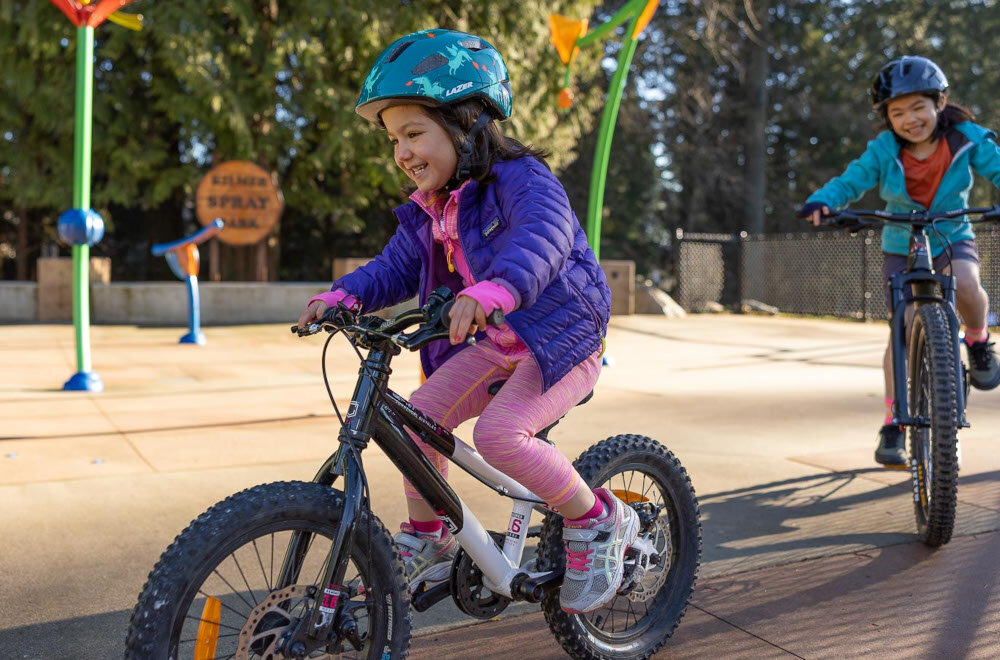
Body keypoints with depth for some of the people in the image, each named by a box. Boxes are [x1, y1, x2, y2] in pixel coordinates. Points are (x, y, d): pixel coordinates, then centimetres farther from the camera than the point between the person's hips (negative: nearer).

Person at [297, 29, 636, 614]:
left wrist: (495, 289, -59)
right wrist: (344, 295, -10)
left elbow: (545, 237, -40)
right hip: (496, 344, 8)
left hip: (562, 337, -8)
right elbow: (396, 268, 10)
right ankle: (428, 544, 14)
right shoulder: (428, 211, 6)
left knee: (499, 432, -28)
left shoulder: (520, 179, -20)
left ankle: (600, 522, -6)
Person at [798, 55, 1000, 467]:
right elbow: (850, 182, -14)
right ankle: (893, 424, 3)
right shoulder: (883, 151, -13)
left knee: (966, 284, -35)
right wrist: (822, 202, -36)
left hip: (953, 238, 0)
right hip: (902, 247, 0)